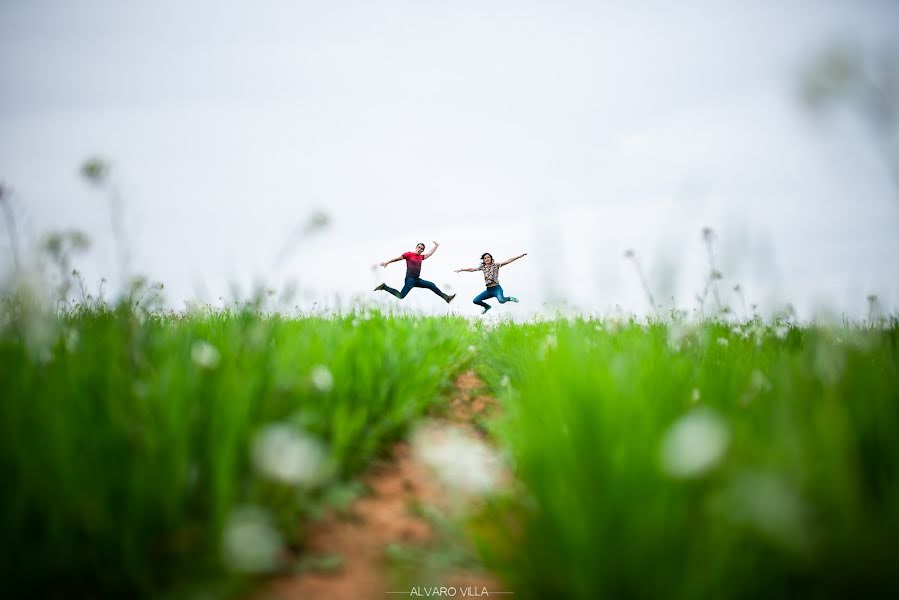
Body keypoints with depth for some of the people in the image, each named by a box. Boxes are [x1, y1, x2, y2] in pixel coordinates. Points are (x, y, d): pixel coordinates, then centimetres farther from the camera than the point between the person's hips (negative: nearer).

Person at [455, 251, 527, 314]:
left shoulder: (495, 265, 0)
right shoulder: (483, 267, 12)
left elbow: (508, 261, -6)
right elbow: (472, 270, 24)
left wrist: (521, 255, -13)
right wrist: (461, 269, 30)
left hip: (496, 288, -5)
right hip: (488, 290, 5)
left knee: (501, 300, -35)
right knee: (475, 300, -1)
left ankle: (509, 298, 2)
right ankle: (487, 307, 28)